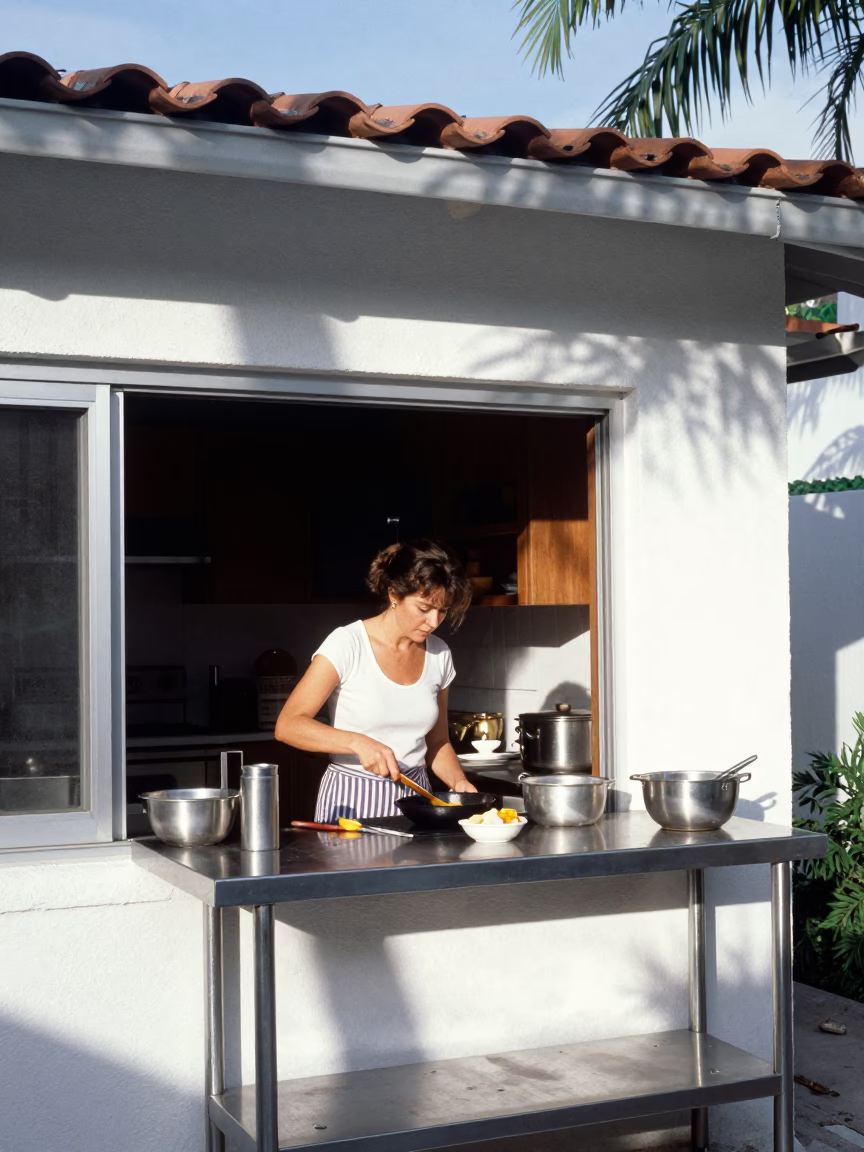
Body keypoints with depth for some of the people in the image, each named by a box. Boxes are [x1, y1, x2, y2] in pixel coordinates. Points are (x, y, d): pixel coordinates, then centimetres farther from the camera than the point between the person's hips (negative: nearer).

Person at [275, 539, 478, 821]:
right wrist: (358, 742, -29)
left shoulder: (439, 655, 5)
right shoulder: (347, 643, -10)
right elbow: (288, 725, -16)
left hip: (413, 798, 4)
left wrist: (459, 783, -4)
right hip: (352, 800, -4)